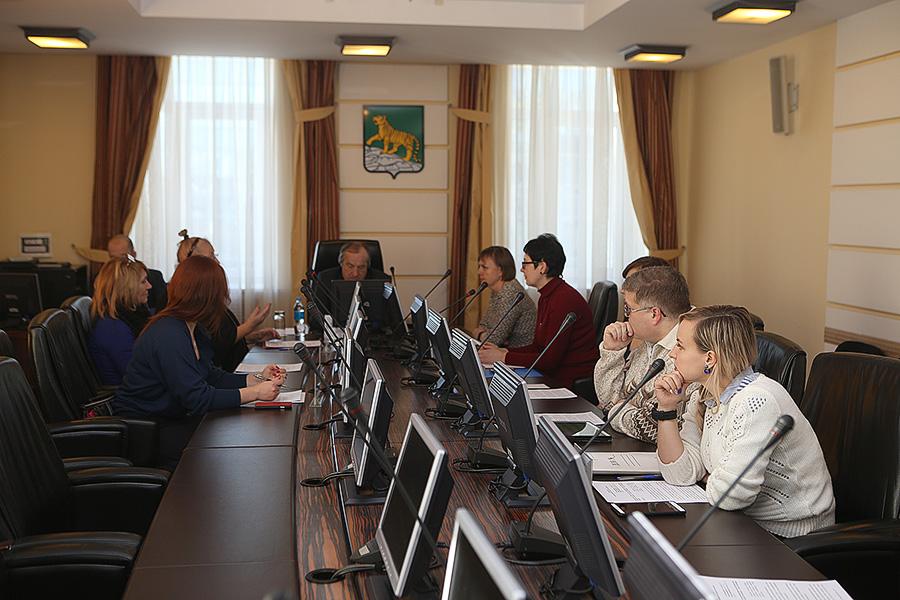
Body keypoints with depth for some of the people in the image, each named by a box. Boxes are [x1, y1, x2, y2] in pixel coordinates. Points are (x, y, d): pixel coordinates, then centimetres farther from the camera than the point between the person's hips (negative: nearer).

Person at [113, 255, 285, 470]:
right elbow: (198, 399, -28)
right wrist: (255, 393, -23)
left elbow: (211, 375, 13)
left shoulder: (195, 330, 6)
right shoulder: (168, 336, -26)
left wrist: (257, 380, 0)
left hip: (170, 418, 9)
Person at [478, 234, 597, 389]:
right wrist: (503, 351, 3)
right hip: (553, 376, 9)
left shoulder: (565, 299, -19)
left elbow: (550, 359, -20)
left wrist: (503, 357, -15)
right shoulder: (546, 297, 13)